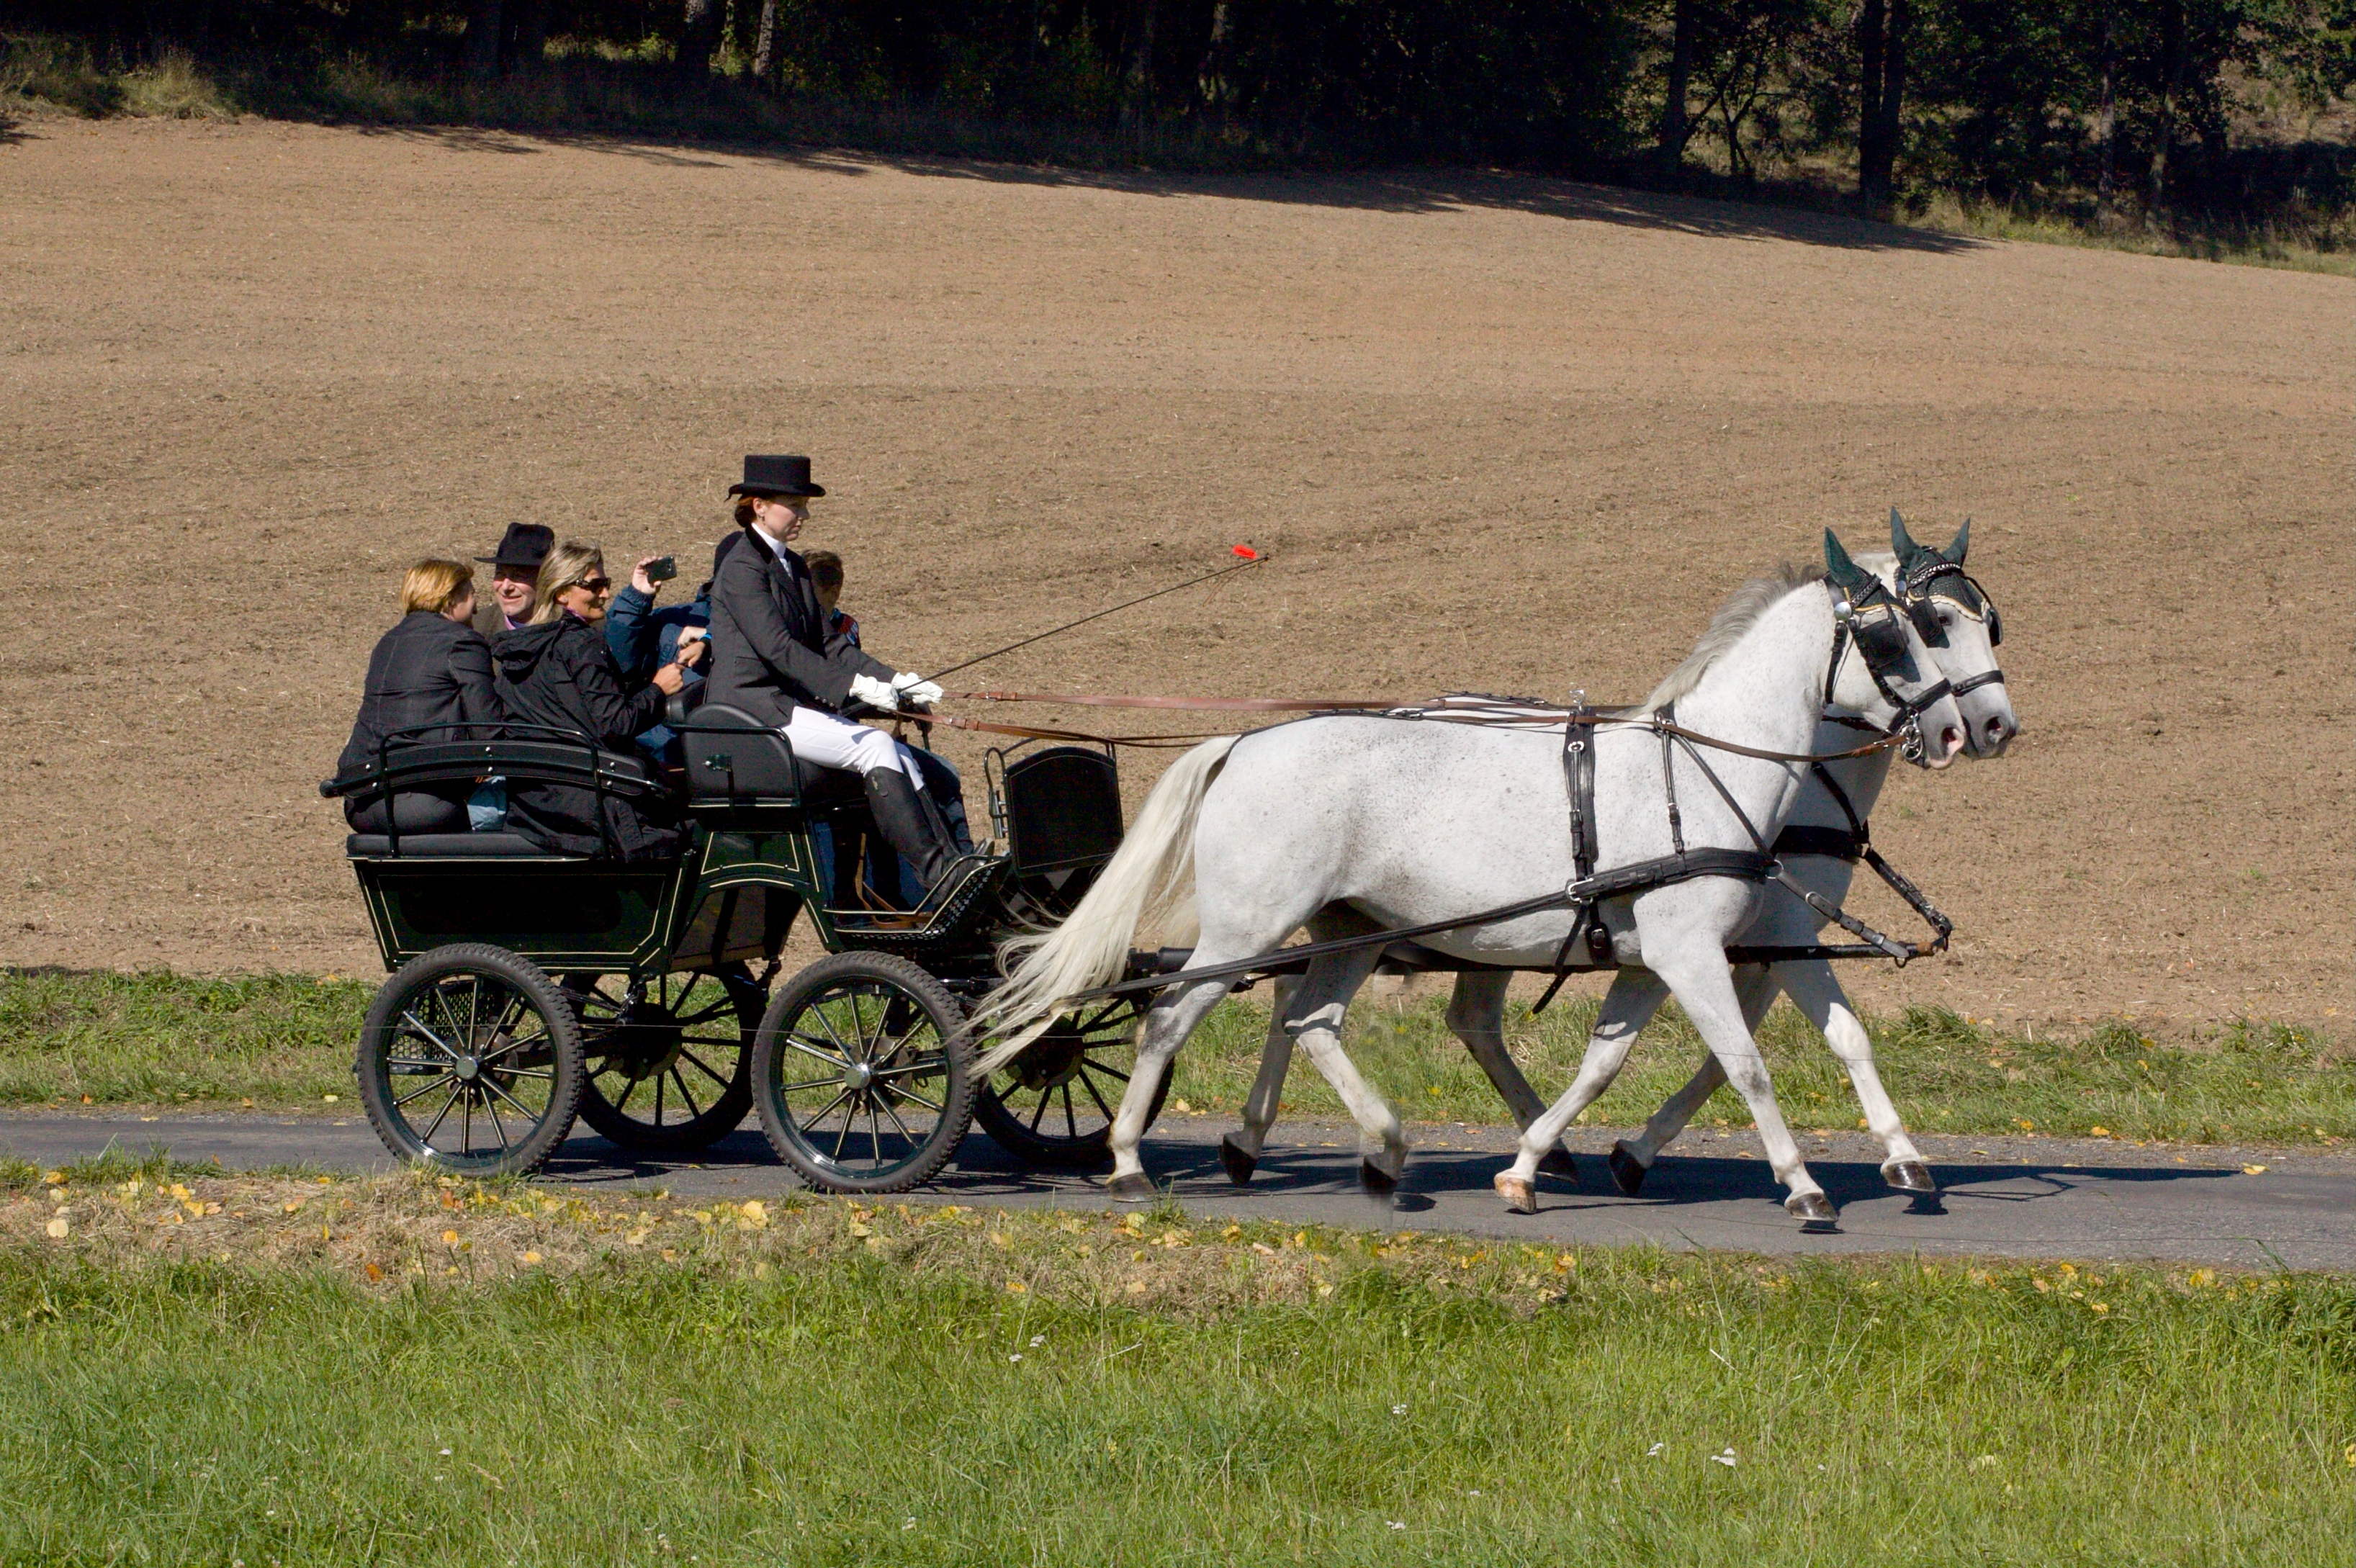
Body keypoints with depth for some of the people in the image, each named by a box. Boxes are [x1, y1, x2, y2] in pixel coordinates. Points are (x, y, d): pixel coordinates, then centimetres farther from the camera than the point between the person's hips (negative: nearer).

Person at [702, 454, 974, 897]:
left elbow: (825, 645, 16)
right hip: (752, 707, -9)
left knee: (899, 755, -10)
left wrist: (894, 680, 4)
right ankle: (937, 874, -23)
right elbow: (778, 648, -21)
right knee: (875, 749, -22)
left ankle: (952, 871, -18)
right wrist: (853, 685, -27)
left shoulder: (794, 566, 18)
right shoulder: (742, 569, -11)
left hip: (791, 703, 9)